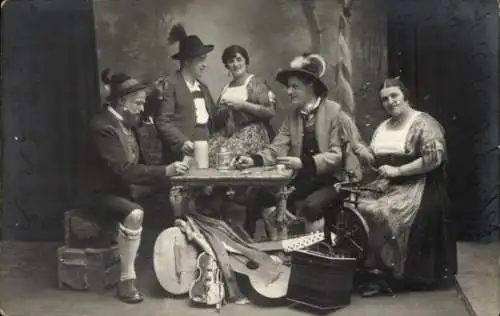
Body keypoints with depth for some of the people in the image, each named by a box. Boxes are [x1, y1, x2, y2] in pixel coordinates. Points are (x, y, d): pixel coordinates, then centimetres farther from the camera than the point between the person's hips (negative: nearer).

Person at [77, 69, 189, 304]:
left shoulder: (125, 123, 8)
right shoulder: (103, 127, -21)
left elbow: (134, 165, 9)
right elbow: (124, 169, -29)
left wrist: (165, 172, -6)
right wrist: (165, 171, -29)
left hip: (119, 189, 8)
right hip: (99, 194, -8)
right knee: (134, 214, -35)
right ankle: (127, 279, -24)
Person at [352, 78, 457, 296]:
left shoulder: (423, 123, -8)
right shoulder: (382, 128, 15)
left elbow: (435, 158, -20)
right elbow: (377, 164, 18)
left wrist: (397, 170, -20)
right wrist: (365, 153, -5)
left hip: (417, 186, -7)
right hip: (386, 185, 7)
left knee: (382, 214, -29)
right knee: (354, 207, -16)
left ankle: (386, 273, -16)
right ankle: (368, 264, -6)